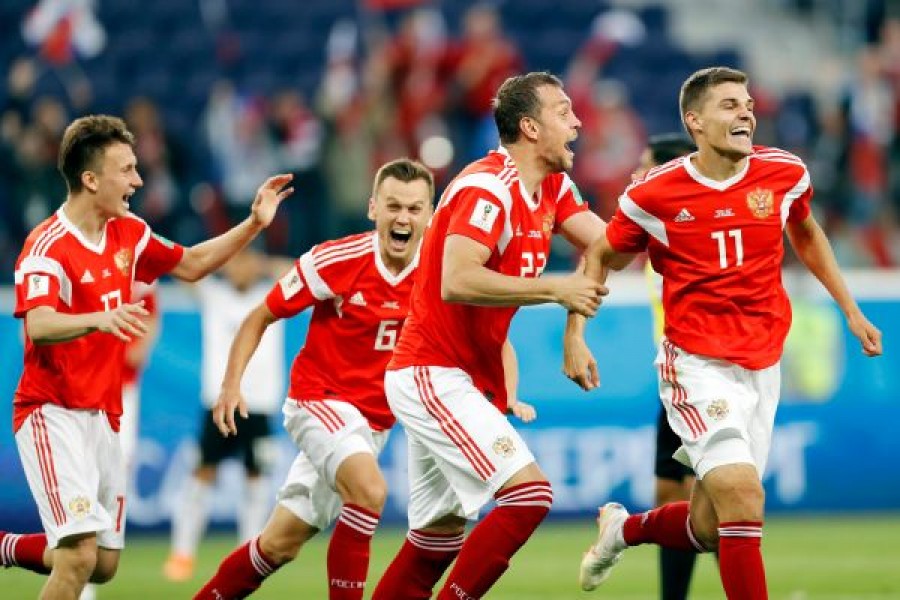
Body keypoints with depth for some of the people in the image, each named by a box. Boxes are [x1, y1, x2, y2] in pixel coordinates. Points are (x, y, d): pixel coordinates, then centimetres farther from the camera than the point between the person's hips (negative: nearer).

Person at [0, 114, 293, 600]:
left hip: (104, 415, 8)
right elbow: (39, 327, -33)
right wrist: (100, 319, -52)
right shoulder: (48, 247, -18)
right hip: (54, 413, -8)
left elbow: (191, 264, 23)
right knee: (80, 555, -22)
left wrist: (254, 224, 12)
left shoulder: (128, 233, 7)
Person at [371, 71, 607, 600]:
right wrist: (555, 289, -26)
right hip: (432, 373, -10)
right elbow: (456, 281, -28)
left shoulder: (553, 188, 10)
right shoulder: (487, 188, -18)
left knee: (440, 533, 12)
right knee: (529, 493, -18)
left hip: (469, 377, 10)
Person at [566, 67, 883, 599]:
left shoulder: (785, 173, 0)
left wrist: (852, 311, 20)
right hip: (698, 364, -4)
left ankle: (624, 528, 38)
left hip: (763, 367, 4)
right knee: (741, 495, -23)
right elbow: (599, 260, 9)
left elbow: (806, 235, 22)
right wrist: (575, 337, 1)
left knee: (709, 530, 7)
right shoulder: (654, 195, -8)